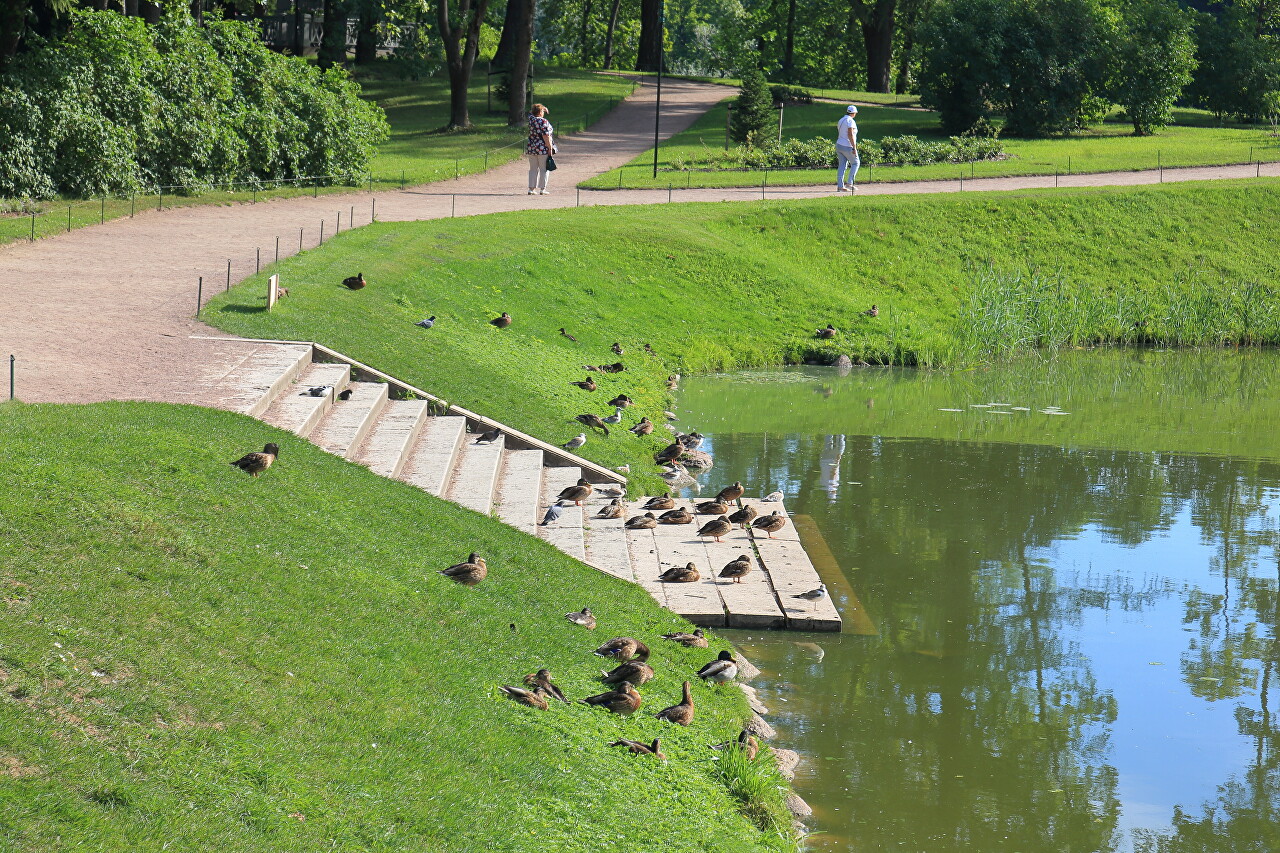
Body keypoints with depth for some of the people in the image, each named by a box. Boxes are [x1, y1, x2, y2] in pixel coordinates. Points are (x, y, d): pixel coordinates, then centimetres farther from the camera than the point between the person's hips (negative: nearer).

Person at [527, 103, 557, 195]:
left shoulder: (531, 119, 2)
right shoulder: (543, 122, -15)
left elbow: (531, 112, 27)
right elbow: (546, 136, -18)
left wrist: (543, 109, 21)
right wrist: (550, 148, -13)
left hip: (531, 148, 6)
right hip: (543, 149, -6)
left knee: (533, 169, 11)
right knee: (543, 169, 4)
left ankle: (531, 188, 8)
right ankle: (542, 189, 4)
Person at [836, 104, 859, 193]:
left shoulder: (840, 120, 13)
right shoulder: (850, 121, -14)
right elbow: (850, 135, -22)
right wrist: (854, 148, -22)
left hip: (839, 146, 8)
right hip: (848, 147, -8)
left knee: (842, 166, 7)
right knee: (855, 163, 8)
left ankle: (840, 186, 2)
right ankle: (850, 184, 1)